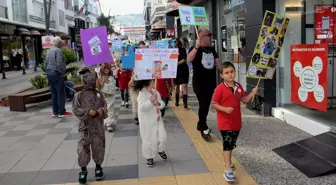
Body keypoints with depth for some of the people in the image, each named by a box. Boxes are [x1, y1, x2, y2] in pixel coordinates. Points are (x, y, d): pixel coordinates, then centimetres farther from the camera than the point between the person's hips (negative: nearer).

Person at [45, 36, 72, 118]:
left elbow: (46, 63, 14)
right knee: (61, 93, -3)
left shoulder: (49, 51, 14)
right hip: (57, 73, -9)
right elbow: (59, 63, -23)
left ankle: (55, 112, 16)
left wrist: (48, 72, 17)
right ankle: (61, 112, 0)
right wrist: (62, 72, -12)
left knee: (54, 93, 12)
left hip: (49, 73, 9)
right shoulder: (58, 51, -14)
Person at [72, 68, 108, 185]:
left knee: (98, 147, 12)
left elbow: (104, 106, 5)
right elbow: (75, 109, -10)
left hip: (98, 127, 3)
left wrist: (101, 111, -18)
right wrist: (88, 111, -21)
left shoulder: (99, 94, 3)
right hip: (85, 127, -2)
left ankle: (98, 167, 33)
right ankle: (83, 170, 17)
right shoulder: (79, 95, -6)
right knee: (82, 149, -2)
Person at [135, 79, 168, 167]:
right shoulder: (142, 93, -18)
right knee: (149, 140, 6)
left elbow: (163, 104, 2)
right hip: (147, 122, -6)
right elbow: (142, 107, -31)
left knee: (163, 137, 8)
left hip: (157, 120, 6)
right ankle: (149, 157, 27)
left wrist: (158, 103, -20)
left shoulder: (155, 92, 3)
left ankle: (160, 150, 38)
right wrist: (151, 100, -41)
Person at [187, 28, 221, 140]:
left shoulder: (212, 50, 11)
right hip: (199, 83, -6)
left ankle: (200, 124, 29)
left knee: (207, 105, 13)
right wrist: (197, 46, -35)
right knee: (203, 104, -10)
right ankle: (203, 129, 0)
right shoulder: (195, 49, -8)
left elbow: (217, 62, 17)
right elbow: (189, 59, -28)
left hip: (211, 82, 6)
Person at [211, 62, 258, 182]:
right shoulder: (220, 88, -15)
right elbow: (214, 104, -13)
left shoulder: (238, 87, 4)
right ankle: (228, 171, -8)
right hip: (225, 122, -6)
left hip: (236, 121, 6)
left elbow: (244, 101, 8)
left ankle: (228, 162, 41)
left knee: (232, 144, 20)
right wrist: (225, 109, -27)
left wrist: (252, 93, -7)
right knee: (227, 144, -9)